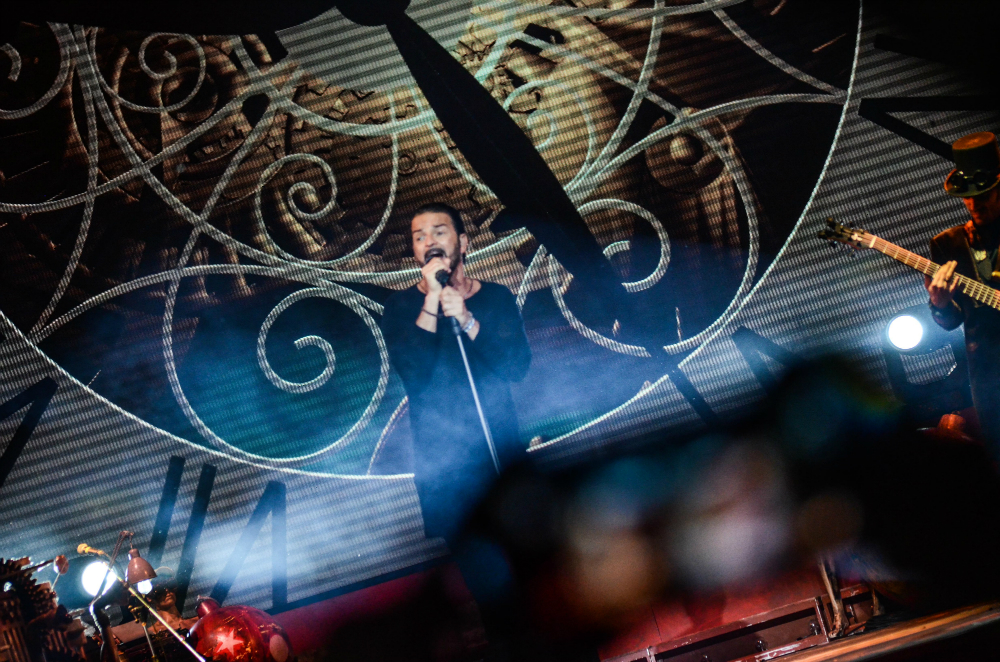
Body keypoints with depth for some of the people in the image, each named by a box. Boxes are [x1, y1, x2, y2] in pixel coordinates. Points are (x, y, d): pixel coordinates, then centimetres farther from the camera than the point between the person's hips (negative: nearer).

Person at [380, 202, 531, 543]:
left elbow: (517, 367, -7)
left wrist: (466, 319, -18)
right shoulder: (401, 306, 2)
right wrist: (432, 300, -16)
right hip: (438, 462, -2)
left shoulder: (497, 297, 6)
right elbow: (414, 375, -14)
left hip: (500, 451, 2)